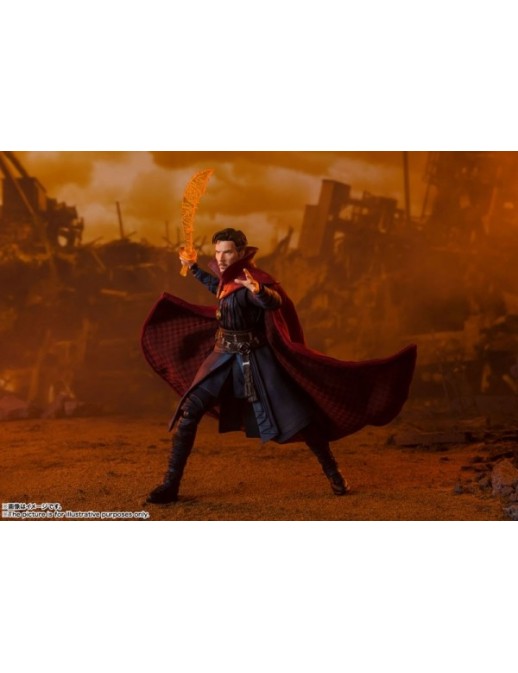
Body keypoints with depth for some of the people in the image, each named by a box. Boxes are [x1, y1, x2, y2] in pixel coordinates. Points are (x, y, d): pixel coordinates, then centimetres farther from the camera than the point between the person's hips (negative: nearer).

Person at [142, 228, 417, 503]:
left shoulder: (253, 279, -18)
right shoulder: (228, 274, 4)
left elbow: (274, 302, -40)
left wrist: (258, 290, -61)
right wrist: (193, 267, 35)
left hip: (255, 359, -6)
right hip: (224, 355, 6)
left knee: (293, 416, -2)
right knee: (188, 412, -5)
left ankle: (333, 473, 18)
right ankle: (170, 485, 1)